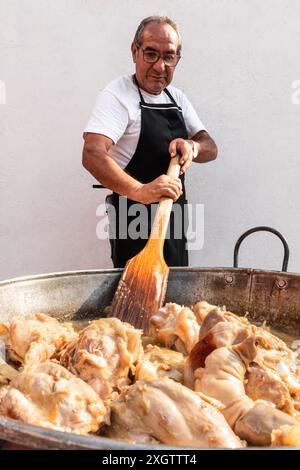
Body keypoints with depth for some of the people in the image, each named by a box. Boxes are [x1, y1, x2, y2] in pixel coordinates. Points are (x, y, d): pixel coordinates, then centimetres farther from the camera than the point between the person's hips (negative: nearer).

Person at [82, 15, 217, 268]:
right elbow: (92, 155, -28)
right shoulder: (118, 95, -12)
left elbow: (210, 148, 9)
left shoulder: (177, 97, 11)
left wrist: (191, 147, -15)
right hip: (137, 223, -7)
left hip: (175, 220, 8)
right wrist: (140, 191, -44)